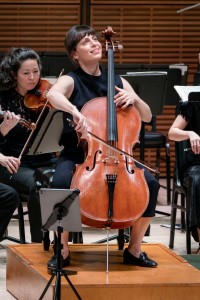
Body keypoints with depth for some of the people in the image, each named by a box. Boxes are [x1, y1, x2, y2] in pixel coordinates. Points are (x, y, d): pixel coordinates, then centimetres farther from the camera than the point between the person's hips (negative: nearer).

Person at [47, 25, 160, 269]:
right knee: (60, 183, -35)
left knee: (150, 183, -22)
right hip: (76, 156, -3)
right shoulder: (71, 81, -3)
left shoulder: (118, 81, 11)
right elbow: (53, 95, -28)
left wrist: (134, 99, -8)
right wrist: (74, 111, -47)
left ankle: (134, 250, -5)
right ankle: (63, 250, -16)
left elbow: (146, 117, 13)